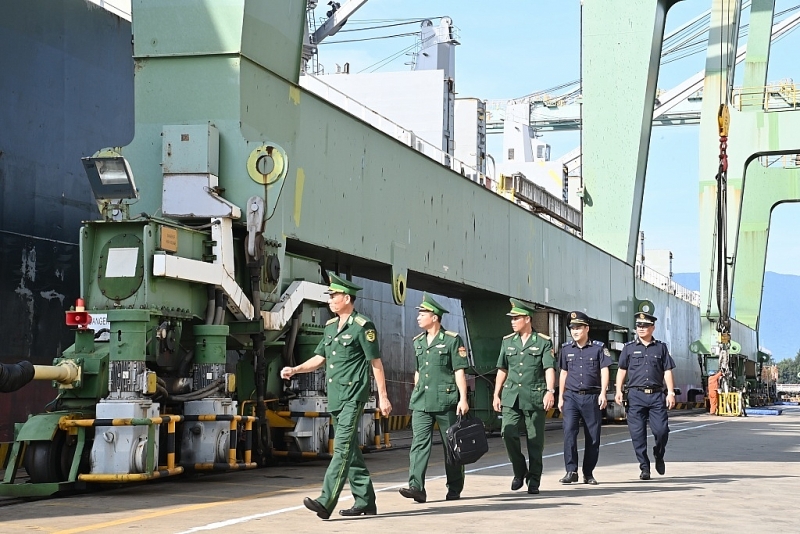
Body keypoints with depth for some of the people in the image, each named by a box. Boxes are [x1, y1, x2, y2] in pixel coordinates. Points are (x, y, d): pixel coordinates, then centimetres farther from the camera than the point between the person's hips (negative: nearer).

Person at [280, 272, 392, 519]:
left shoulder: (362, 326, -9)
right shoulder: (330, 326, 14)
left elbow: (376, 363, -9)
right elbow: (319, 358, 19)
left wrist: (383, 397, -10)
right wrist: (295, 370, 3)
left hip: (353, 396, -9)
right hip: (335, 397, 9)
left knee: (343, 448, -14)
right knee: (350, 450, 12)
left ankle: (326, 502, -21)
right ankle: (365, 501, 19)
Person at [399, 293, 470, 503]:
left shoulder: (452, 340, -4)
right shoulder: (418, 342, 14)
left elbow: (459, 371, -7)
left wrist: (463, 398, -13)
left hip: (446, 401, -5)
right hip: (421, 403, 5)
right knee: (419, 443, -8)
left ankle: (454, 488, 17)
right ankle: (416, 487, -15)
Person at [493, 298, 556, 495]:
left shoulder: (544, 342, 1)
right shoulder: (508, 341, 13)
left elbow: (549, 369, -7)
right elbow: (502, 370, 18)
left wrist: (550, 391, -20)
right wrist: (496, 395, 15)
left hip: (535, 397, -3)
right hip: (511, 397, 3)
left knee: (535, 440, 1)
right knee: (508, 433, -11)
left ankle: (534, 481, 11)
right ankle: (520, 471, 9)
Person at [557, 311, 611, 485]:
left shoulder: (598, 348, 2)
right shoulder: (566, 349, 10)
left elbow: (604, 371, 0)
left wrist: (603, 393, -12)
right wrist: (560, 397, 15)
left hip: (591, 397, -1)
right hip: (571, 396, 1)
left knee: (593, 437, 2)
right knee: (569, 431, -14)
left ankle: (588, 473, 13)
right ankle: (571, 471, -13)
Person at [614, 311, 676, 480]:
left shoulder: (661, 347, 11)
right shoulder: (629, 348, 10)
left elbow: (667, 371, 9)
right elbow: (622, 370, 11)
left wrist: (671, 393, 0)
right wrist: (618, 390, 0)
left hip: (656, 395, 0)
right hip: (636, 395, 0)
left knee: (661, 430, -7)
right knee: (638, 433, -2)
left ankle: (659, 456, 22)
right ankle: (644, 467, 8)